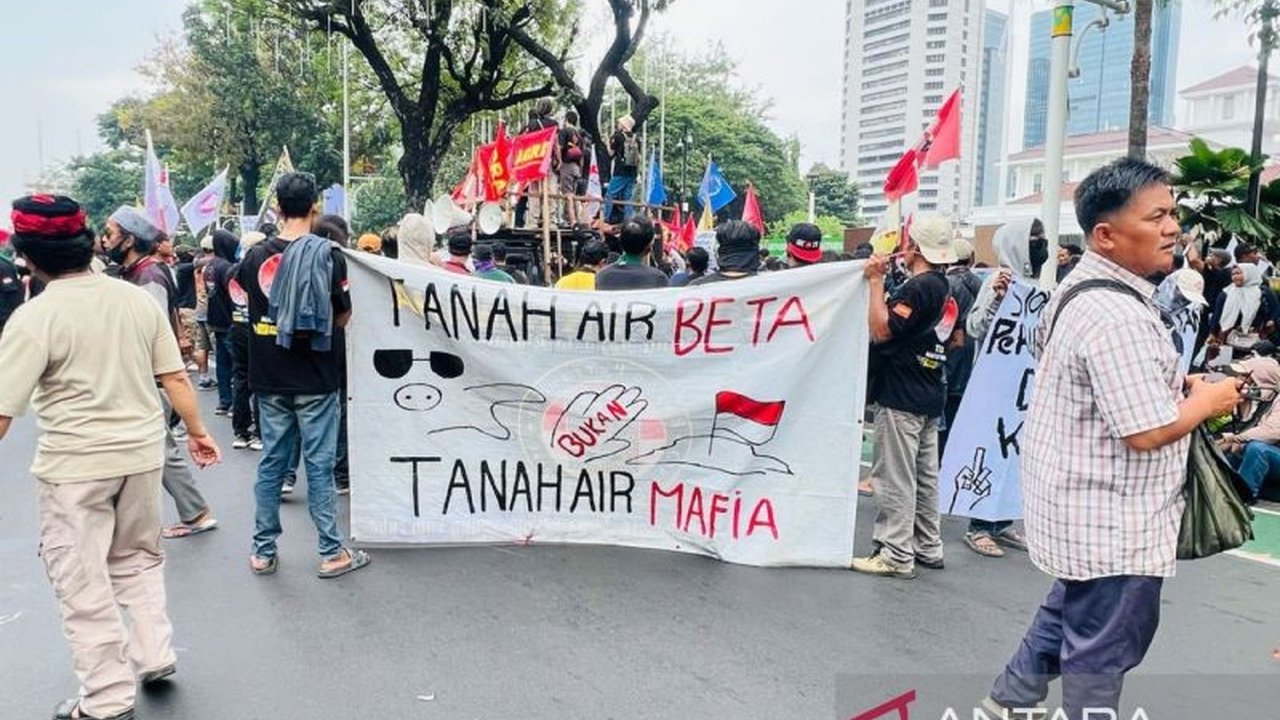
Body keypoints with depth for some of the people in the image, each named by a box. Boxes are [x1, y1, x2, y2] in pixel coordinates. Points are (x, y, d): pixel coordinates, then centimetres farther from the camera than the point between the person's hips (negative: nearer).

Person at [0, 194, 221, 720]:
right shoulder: (139, 299, 0)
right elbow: (175, 377, 3)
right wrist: (197, 432, 13)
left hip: (75, 464, -5)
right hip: (143, 452, 5)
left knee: (82, 582, 9)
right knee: (138, 559, 24)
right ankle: (154, 655, 27)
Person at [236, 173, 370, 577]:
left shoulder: (257, 255, 3)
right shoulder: (328, 254, -10)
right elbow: (342, 317, -4)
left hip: (270, 378, 4)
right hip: (315, 378, -4)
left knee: (271, 461, 12)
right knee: (319, 464, 2)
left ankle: (263, 551, 20)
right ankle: (331, 553, 10)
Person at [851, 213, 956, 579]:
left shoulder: (917, 288, -17)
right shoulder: (942, 287, 13)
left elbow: (882, 330, -22)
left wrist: (876, 281, -16)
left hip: (901, 398, -10)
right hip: (929, 396, 10)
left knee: (895, 477, -4)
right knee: (925, 476, 15)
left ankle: (896, 555, 2)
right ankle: (928, 548, 24)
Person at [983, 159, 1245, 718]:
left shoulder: (1081, 289, 7)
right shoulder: (1118, 316, -26)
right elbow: (1147, 432, -26)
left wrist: (1176, 384, 9)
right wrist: (1209, 400, -8)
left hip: (1081, 503, 11)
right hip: (1109, 518, -10)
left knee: (1070, 613, 28)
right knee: (1102, 649, 9)